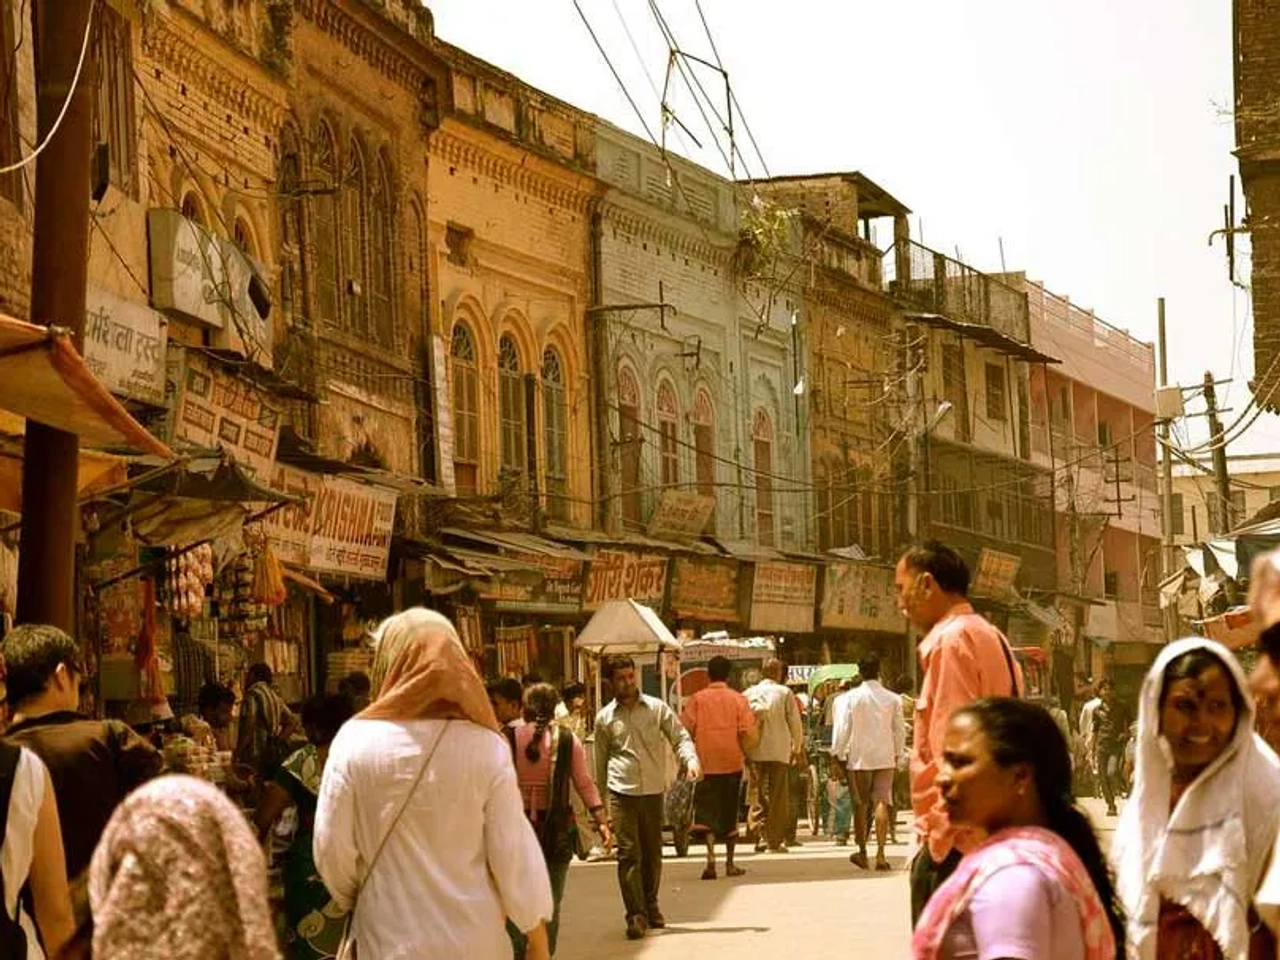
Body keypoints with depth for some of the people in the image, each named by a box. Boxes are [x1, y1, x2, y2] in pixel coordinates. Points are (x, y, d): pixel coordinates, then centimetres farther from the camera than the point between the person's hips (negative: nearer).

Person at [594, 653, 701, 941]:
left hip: (654, 790, 1)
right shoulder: (605, 718, 5)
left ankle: (651, 905, 28)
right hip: (622, 792, -1)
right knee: (628, 853, -9)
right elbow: (601, 762, 12)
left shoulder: (657, 708, 4)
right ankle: (636, 915, -9)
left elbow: (680, 737, 3)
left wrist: (691, 761, -19)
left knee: (653, 853, 10)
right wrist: (601, 806, 13)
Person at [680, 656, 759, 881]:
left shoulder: (696, 699, -1)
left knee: (706, 812, 0)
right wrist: (742, 752, 11)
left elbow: (685, 729, -6)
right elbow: (749, 733, -7)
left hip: (705, 763, -1)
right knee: (729, 813, 12)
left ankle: (711, 856, -21)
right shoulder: (738, 699, -1)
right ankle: (730, 863, 18)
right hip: (732, 763, 1)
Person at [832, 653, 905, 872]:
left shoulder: (850, 698, -6)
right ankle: (880, 854, -7)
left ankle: (862, 853, 15)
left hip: (858, 758, -1)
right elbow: (899, 730, 6)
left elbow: (842, 729, -4)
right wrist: (898, 754, 19)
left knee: (860, 805, 9)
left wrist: (838, 755, 5)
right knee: (882, 804, 1)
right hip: (885, 757, 1)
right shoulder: (892, 698, 0)